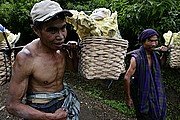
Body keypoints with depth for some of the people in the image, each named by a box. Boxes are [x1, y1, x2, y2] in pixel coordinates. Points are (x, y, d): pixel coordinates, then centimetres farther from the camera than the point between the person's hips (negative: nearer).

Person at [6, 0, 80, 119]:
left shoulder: (62, 48, -9)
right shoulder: (26, 57, -24)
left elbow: (75, 68, 11)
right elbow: (13, 105, -19)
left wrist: (75, 54, -10)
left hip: (65, 103, 6)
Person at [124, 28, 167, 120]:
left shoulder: (154, 54, -2)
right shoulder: (136, 58, -24)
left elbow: (160, 64, 21)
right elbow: (126, 78, -23)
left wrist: (164, 54, 2)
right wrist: (128, 98, -18)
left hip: (156, 94, 7)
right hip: (141, 94, -7)